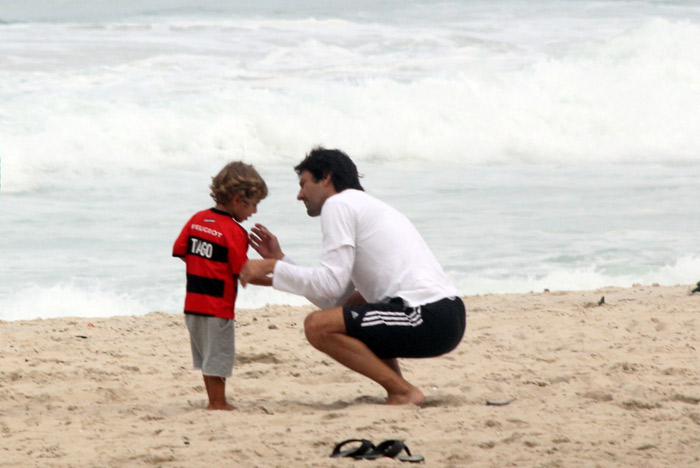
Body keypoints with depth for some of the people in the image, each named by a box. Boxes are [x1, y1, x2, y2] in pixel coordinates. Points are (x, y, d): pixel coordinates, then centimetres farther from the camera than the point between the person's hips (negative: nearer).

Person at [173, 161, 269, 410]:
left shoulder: (197, 219, 7)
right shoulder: (234, 231, -15)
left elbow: (179, 251, 9)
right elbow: (243, 272, -15)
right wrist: (274, 281, -7)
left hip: (193, 302, 8)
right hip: (218, 305, -8)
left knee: (206, 353, 16)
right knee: (218, 354, 1)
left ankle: (215, 401, 24)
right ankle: (218, 403, 5)